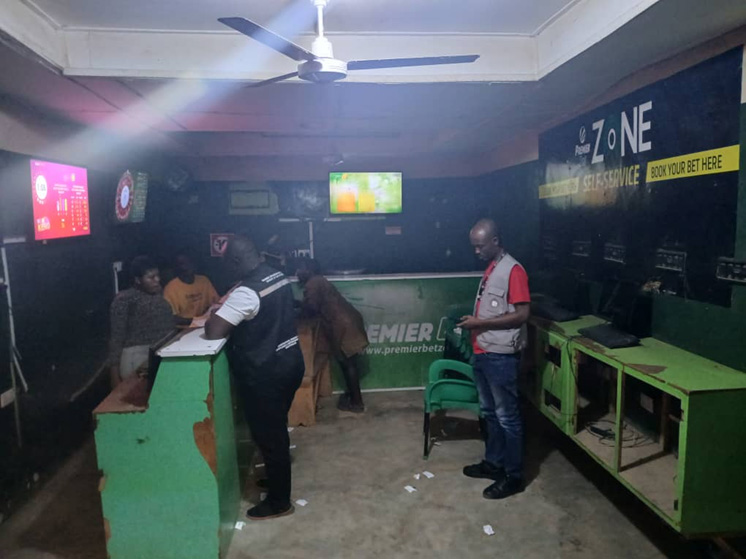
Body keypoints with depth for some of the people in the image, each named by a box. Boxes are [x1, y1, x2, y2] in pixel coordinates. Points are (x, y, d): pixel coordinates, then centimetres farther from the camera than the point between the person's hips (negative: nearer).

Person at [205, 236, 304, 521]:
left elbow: (212, 331, -25)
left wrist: (217, 316, -3)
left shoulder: (246, 292, -24)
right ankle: (277, 476, 43)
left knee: (268, 436, 6)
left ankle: (278, 502, 21)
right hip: (290, 362, 9)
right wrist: (229, 312, 13)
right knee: (276, 430, 25)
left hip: (265, 373, -9)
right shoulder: (278, 277, 4)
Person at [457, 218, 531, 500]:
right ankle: (493, 462, 34)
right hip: (483, 353, 9)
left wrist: (480, 323, -21)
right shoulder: (491, 269, 12)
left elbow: (522, 314, -22)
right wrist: (473, 321, 8)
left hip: (501, 357, -9)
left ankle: (514, 476, 15)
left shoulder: (513, 270, -16)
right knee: (490, 412, 19)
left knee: (507, 417, 3)